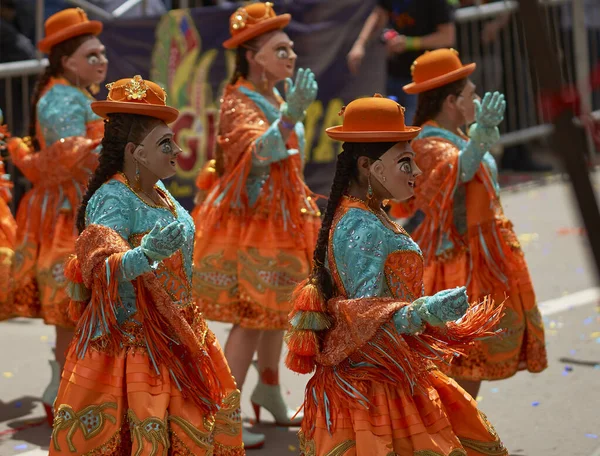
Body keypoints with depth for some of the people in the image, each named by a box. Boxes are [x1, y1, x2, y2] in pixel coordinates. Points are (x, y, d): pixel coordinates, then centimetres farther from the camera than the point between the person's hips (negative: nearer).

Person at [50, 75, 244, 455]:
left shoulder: (158, 192, 8)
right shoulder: (111, 200, -19)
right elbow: (102, 267, -33)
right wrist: (147, 254, -50)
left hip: (177, 335, 9)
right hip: (131, 341, -9)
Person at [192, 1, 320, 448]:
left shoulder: (275, 99, 10)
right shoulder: (239, 102, -16)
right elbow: (259, 151, -36)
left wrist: (305, 210, 24)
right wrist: (292, 115, -51)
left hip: (277, 219, 9)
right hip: (248, 222, -9)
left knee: (274, 309, 17)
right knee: (251, 318, -9)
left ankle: (269, 391, 33)